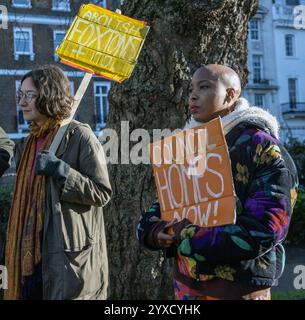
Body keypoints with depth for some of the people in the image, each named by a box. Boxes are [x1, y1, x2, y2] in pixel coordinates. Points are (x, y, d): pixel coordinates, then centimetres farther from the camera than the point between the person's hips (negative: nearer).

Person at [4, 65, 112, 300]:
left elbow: (102, 193, -10)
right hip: (30, 256, 7)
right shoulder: (29, 143, 15)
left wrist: (60, 169, -20)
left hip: (68, 257, -7)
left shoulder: (79, 135, -8)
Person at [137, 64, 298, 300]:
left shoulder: (262, 147, -13)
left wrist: (188, 235, -18)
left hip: (239, 287, -6)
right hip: (186, 281, 6)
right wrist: (155, 231, -8)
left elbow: (264, 228, -21)